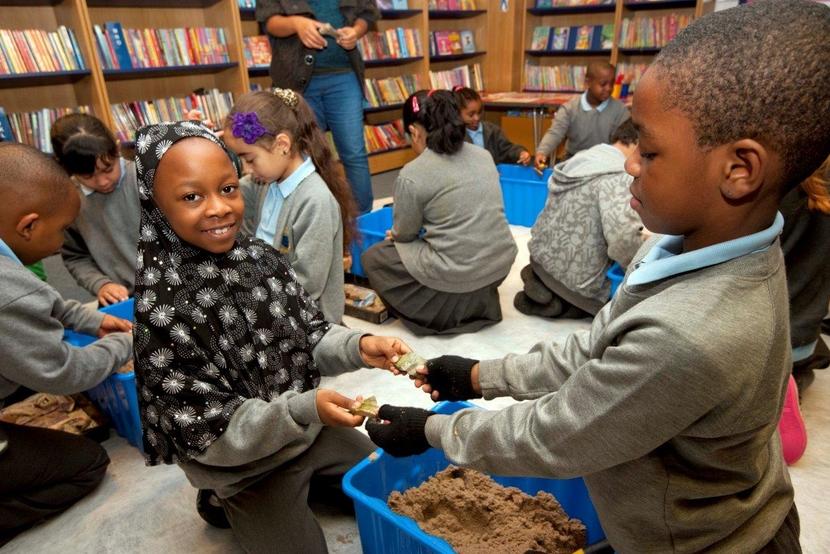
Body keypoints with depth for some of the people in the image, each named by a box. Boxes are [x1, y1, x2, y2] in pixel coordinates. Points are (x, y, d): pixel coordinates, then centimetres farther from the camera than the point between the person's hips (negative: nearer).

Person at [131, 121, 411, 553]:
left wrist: (358, 347, -24)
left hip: (310, 431, 6)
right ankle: (226, 502, 23)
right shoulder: (163, 308, -29)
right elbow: (210, 434, -26)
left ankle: (300, 484, 30)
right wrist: (305, 409, -39)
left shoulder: (262, 257, -11)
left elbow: (310, 338, -3)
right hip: (245, 466, -6)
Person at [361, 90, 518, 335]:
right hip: (502, 264, 7)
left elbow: (404, 233, -1)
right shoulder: (484, 155, 6)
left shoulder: (412, 174, -13)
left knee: (372, 258, 14)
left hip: (459, 276, -7)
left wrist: (395, 234, 23)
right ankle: (479, 301, 20)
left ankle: (446, 310, 9)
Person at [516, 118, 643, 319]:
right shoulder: (619, 175, -21)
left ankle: (547, 285, 12)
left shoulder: (584, 158, 7)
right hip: (575, 279, -10)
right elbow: (622, 238, -34)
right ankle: (559, 302, -1)